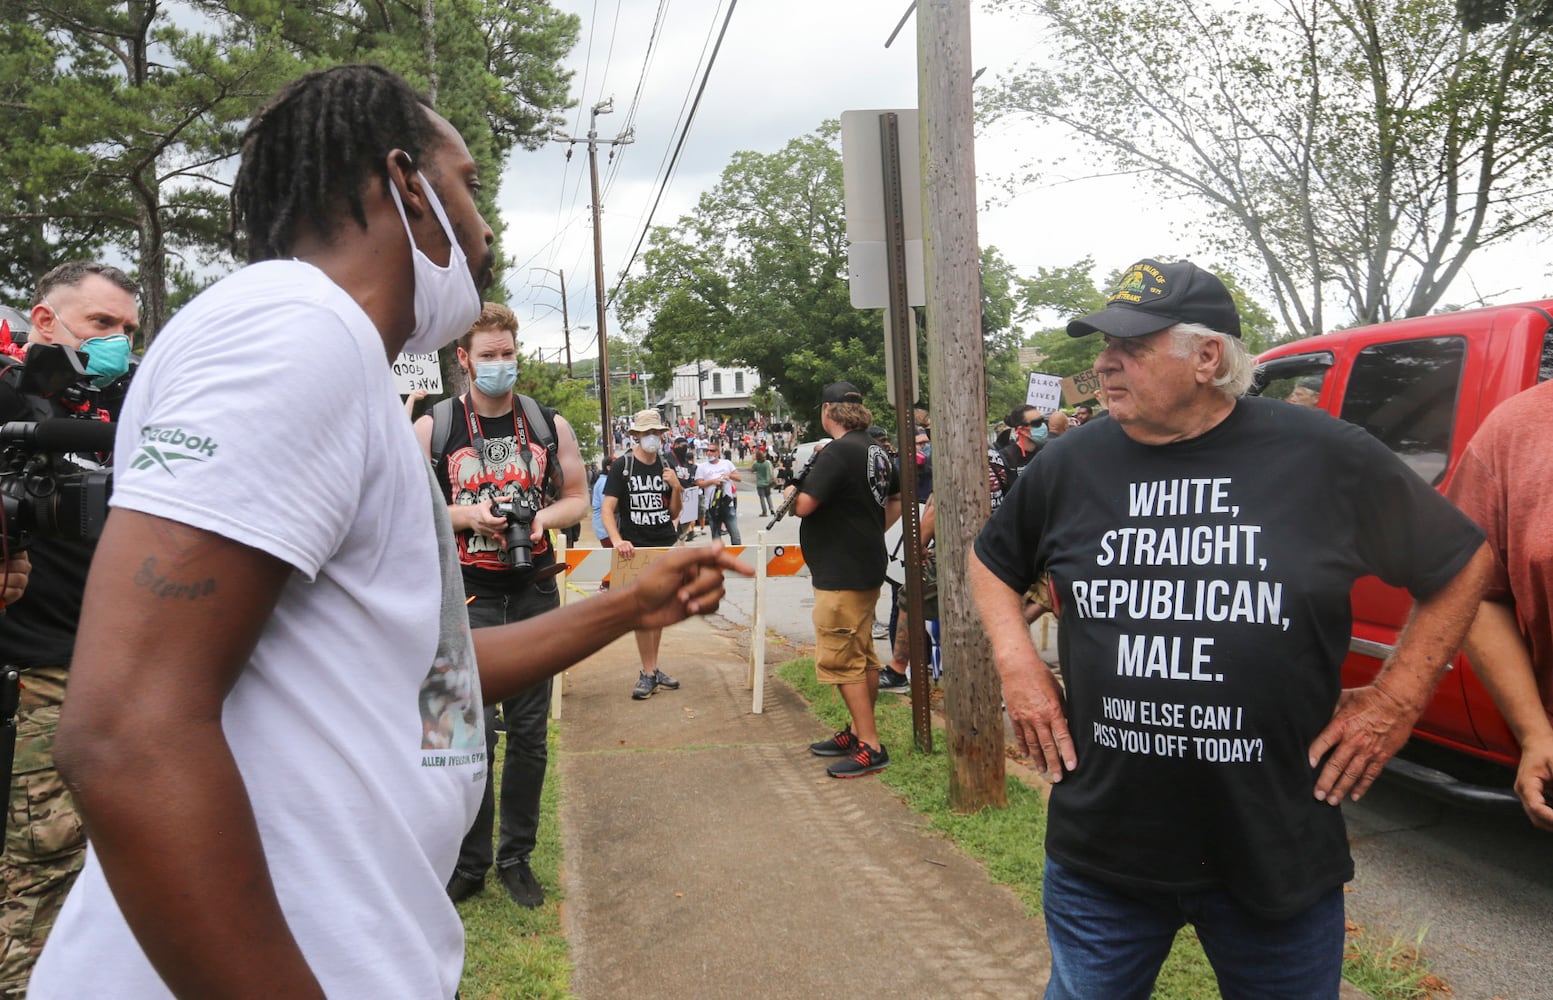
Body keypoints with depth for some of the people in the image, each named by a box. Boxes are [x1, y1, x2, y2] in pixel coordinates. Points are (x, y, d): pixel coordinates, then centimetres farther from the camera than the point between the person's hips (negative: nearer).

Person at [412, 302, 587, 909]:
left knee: (530, 735, 8)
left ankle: (516, 858, 24)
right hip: (467, 596, -2)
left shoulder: (549, 425, 7)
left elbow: (578, 497, 13)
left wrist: (543, 518, -8)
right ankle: (469, 863, 15)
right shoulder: (431, 428, 0)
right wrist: (469, 514, -16)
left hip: (535, 593, 3)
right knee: (473, 734, -4)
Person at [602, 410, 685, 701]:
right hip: (636, 549, -4)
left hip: (666, 546, 4)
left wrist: (676, 486, -7)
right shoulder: (622, 466, -5)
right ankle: (649, 673, 3)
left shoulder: (666, 467, 7)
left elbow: (674, 512, 10)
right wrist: (617, 540, -25)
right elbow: (607, 509, -10)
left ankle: (651, 669, 21)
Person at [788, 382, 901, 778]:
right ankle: (858, 731, 28)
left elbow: (804, 505, -23)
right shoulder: (877, 452, 10)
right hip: (868, 569, 10)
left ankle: (870, 747, 0)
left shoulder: (836, 453, -18)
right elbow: (896, 500, 23)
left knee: (840, 660, -3)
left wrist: (793, 489, -2)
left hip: (841, 574, -10)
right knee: (862, 656, 17)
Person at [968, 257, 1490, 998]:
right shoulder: (1068, 466, -2)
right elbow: (991, 560, 15)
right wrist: (1017, 663, 1)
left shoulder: (1328, 457, -7)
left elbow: (1462, 563, 6)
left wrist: (1397, 698, 0)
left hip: (1282, 858, -1)